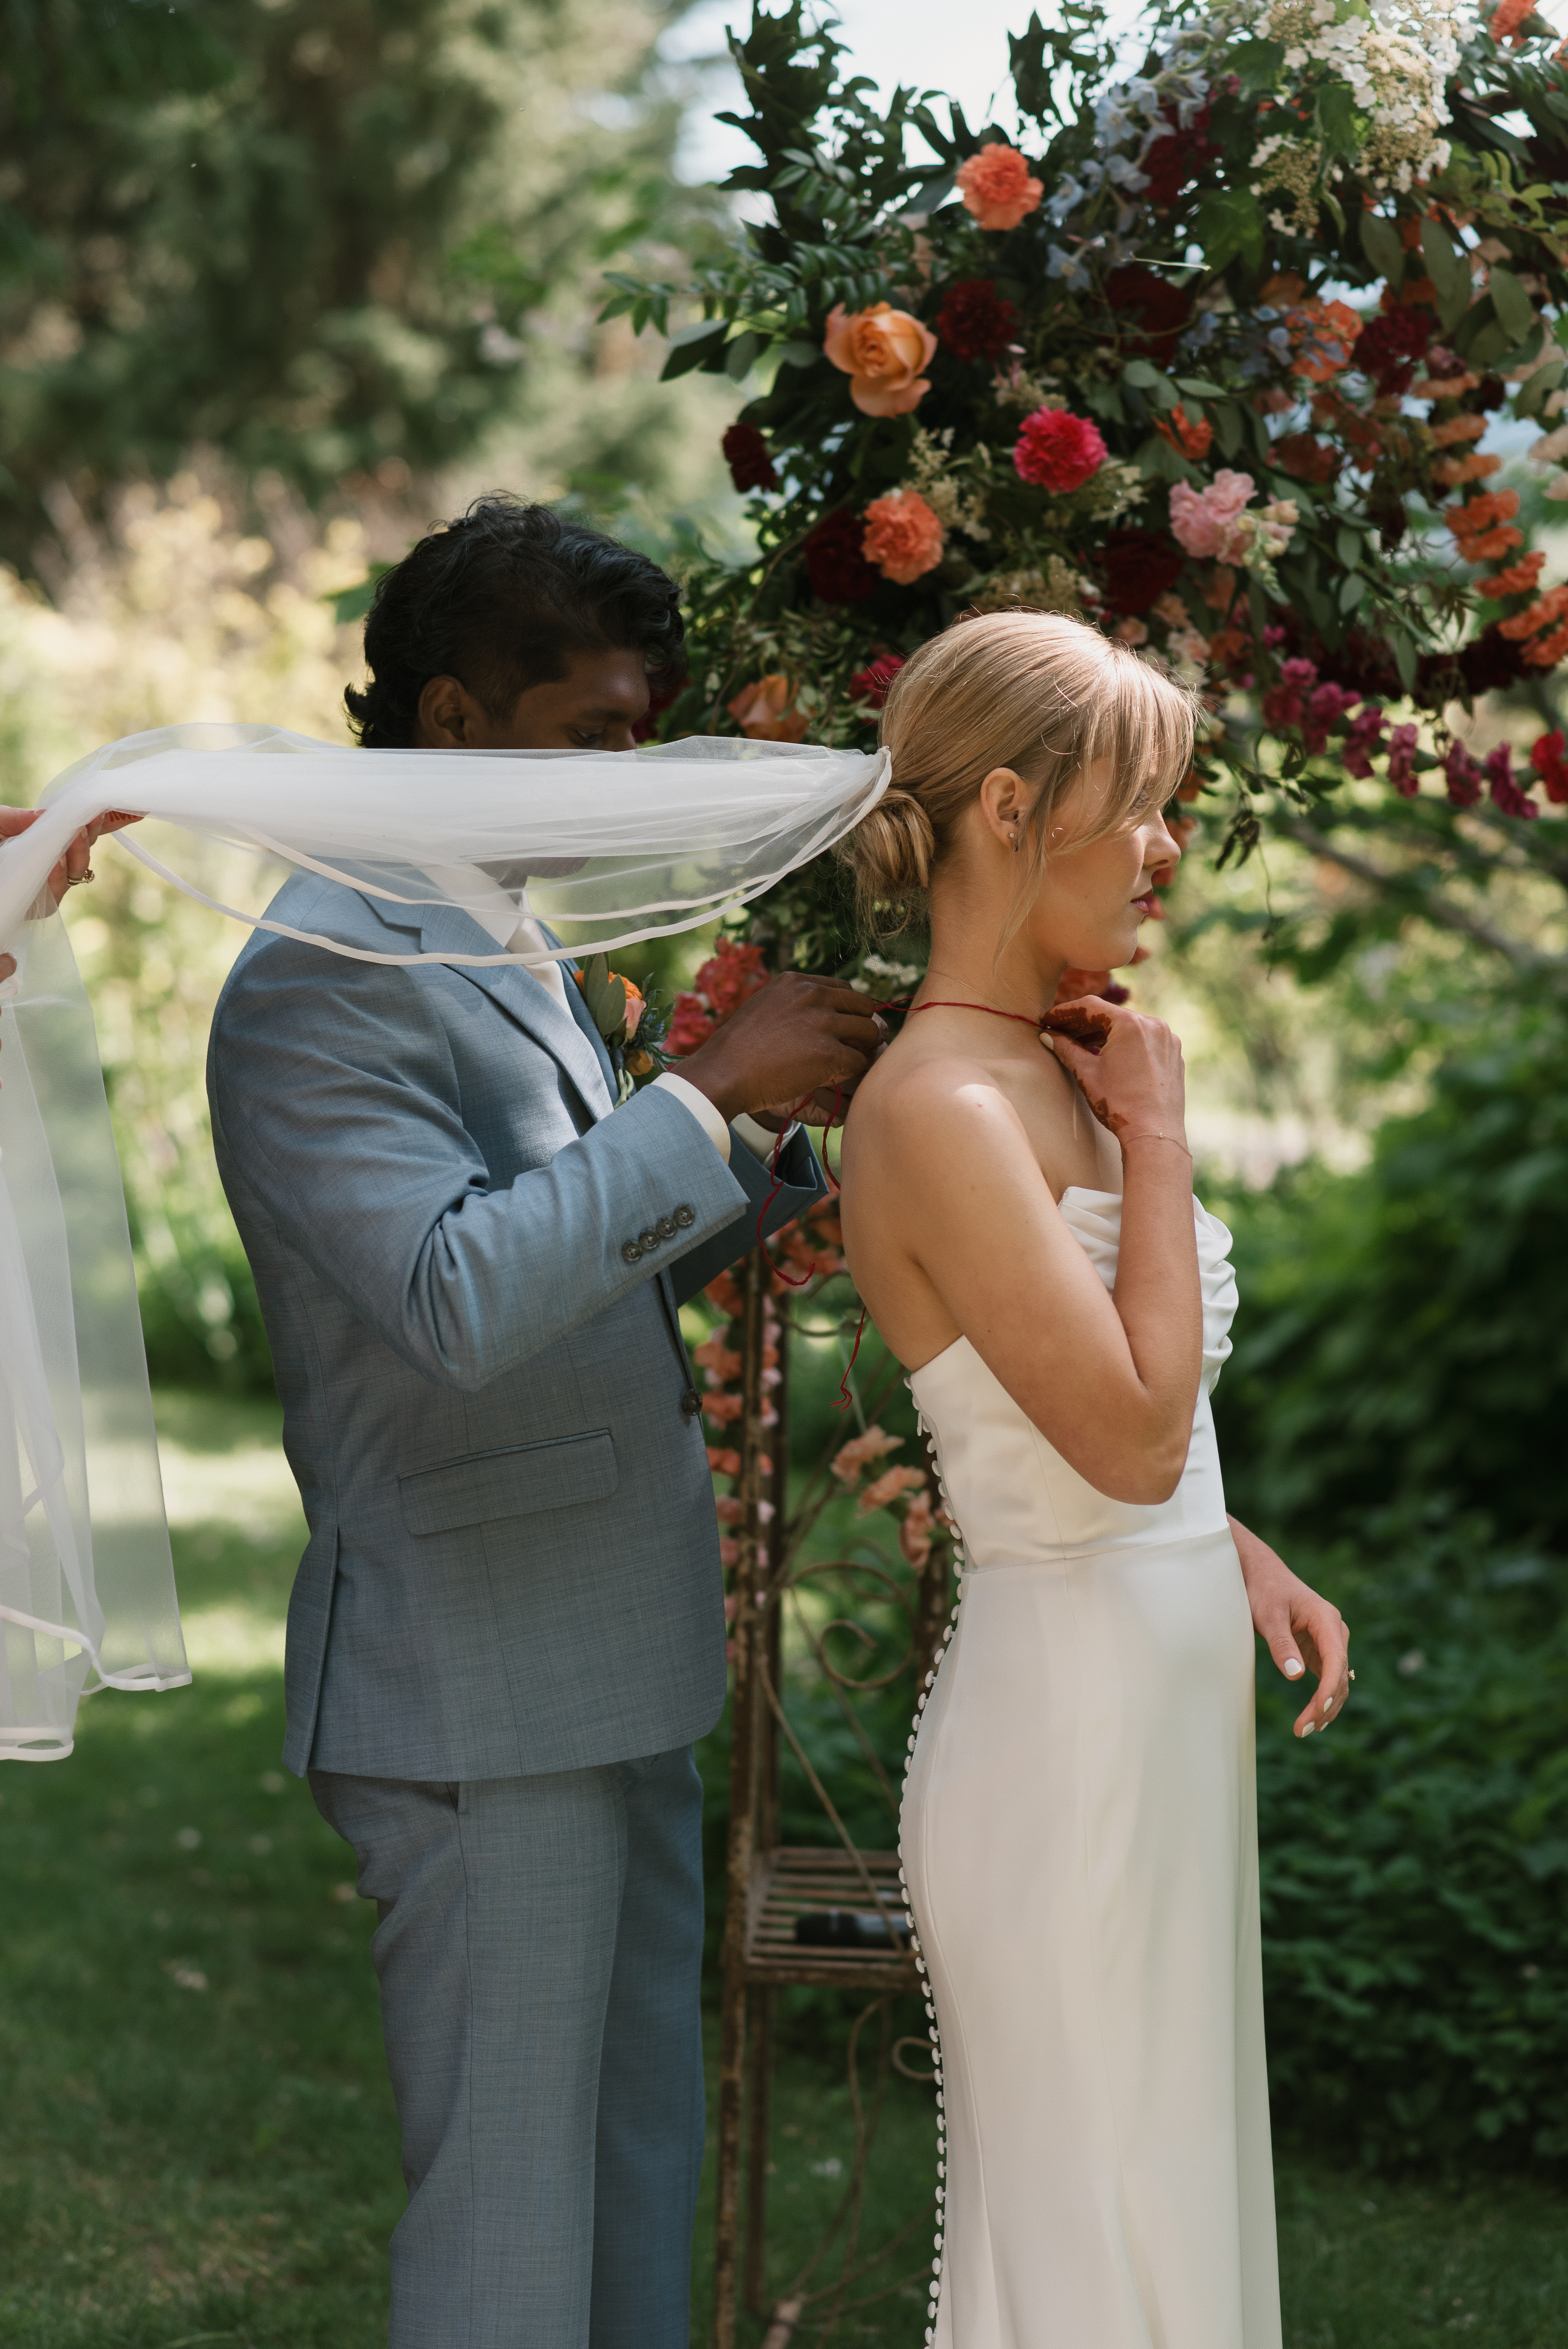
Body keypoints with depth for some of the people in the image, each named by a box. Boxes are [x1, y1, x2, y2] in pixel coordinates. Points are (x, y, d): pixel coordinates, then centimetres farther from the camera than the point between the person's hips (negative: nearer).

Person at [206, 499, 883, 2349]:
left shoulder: (501, 951, 14)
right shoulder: (320, 979, -17)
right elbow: (462, 1297, -30)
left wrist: (778, 1129, 3)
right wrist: (708, 1090, -24)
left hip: (612, 1677, 10)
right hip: (474, 1706, -10)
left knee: (638, 2172, 18)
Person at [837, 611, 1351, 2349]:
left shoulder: (1058, 1074, 9)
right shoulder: (939, 1109, -19)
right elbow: (1131, 1432, -24)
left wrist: (1240, 1556, 6)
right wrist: (1158, 1136, -14)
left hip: (1165, 1715, 9)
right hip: (1067, 1729, -9)